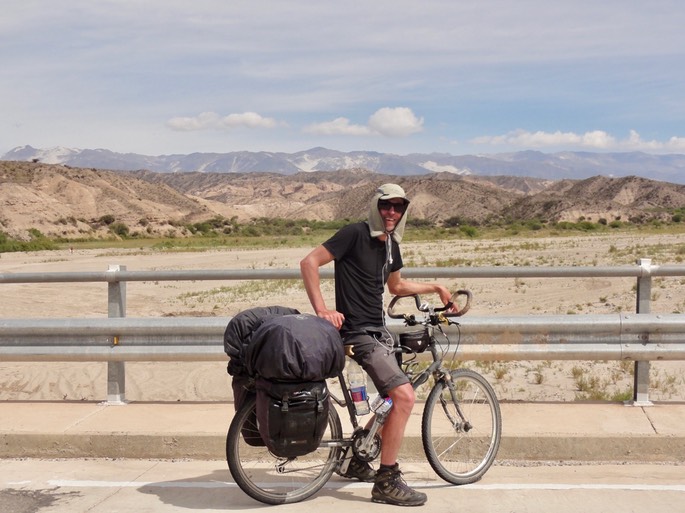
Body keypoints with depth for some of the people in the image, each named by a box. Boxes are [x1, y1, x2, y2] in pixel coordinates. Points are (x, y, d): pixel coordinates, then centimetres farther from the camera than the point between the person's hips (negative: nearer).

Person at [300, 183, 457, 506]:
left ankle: (359, 463, 35)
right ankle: (386, 482, -11)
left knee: (394, 400, 17)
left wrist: (435, 288, 24)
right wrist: (321, 310, -23)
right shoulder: (355, 234, -12)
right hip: (359, 332, -9)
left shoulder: (391, 245, 13)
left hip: (378, 330, 9)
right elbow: (309, 262, -16)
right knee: (404, 395, -20)